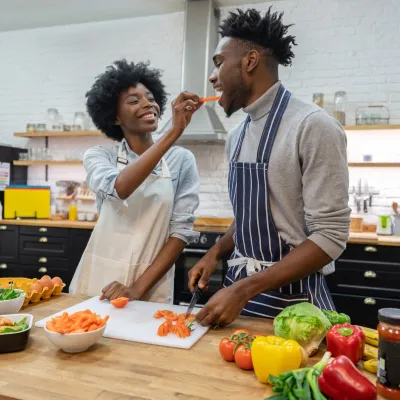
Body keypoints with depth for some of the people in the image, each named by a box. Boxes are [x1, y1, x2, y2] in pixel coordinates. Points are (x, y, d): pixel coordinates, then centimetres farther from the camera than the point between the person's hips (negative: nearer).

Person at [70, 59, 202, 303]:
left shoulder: (182, 160, -3)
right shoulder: (98, 156, -2)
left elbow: (182, 231, -7)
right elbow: (119, 189, -25)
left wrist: (139, 287, -15)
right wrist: (173, 134, -29)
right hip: (98, 281, 1)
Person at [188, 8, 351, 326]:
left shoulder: (313, 126, -17)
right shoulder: (236, 136, 5)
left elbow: (330, 236, -20)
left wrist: (243, 291, -22)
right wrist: (216, 253, 0)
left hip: (291, 297, -6)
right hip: (239, 287, 7)